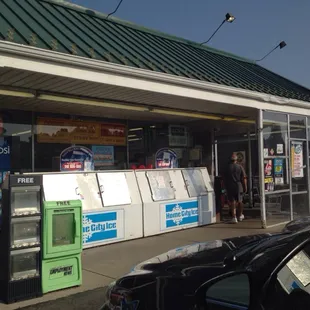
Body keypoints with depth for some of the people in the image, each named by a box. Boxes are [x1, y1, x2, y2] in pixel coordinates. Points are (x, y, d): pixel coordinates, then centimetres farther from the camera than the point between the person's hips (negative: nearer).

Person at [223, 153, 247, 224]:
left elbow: (224, 179, 1)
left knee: (232, 202, 1)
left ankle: (234, 217, -4)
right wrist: (245, 187, 4)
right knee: (239, 201, 16)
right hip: (239, 186, 1)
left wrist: (226, 187, 12)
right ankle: (240, 216, 30)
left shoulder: (227, 168, -3)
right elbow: (243, 178, -3)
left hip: (230, 187, -1)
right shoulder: (240, 167, -3)